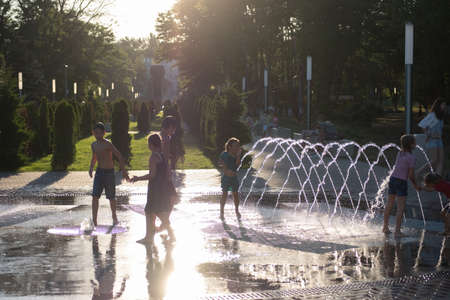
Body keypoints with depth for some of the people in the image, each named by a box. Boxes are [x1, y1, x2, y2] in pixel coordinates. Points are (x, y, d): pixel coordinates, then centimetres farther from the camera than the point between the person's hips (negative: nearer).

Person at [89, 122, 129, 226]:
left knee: (111, 197, 7)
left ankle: (114, 217, 30)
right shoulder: (94, 145, 6)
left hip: (109, 172, -5)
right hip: (99, 172, 5)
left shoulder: (108, 144, -15)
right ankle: (94, 221, -8)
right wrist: (91, 167, 7)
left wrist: (123, 171, -19)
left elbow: (119, 157, -16)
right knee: (95, 196, -7)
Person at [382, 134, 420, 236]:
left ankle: (385, 227, 30)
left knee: (389, 205, 19)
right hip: (402, 182, -7)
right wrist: (415, 185, 4)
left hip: (392, 179, 7)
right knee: (400, 208, -2)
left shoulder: (399, 153, 7)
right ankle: (397, 231, -4)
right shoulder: (411, 157, -13)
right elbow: (411, 175, -13)